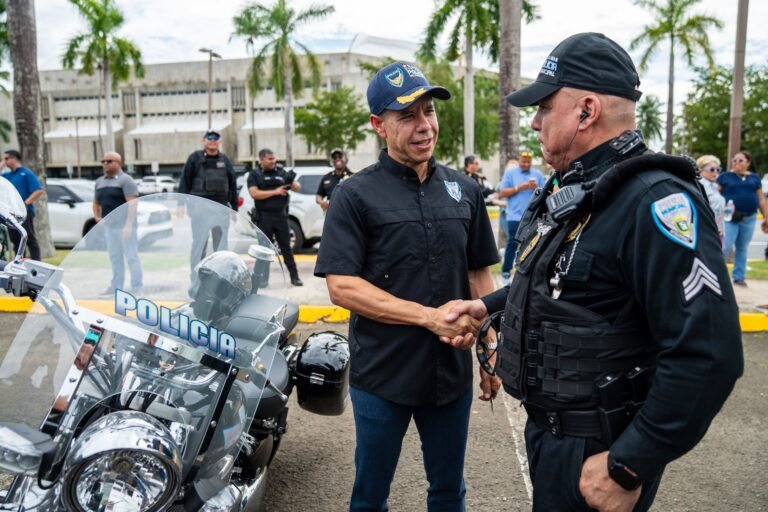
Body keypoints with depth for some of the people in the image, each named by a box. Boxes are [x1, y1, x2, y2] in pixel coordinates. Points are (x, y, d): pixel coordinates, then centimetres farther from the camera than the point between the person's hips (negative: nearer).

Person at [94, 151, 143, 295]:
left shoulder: (125, 180, -6)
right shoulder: (99, 182, 17)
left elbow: (132, 203, -15)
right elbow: (96, 203, 28)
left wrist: (128, 225, -22)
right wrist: (97, 217, 10)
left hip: (124, 226, -7)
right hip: (108, 226, 7)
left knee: (131, 256, -4)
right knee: (114, 257, 12)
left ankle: (136, 288, -1)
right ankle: (116, 286, 19)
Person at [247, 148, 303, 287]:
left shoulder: (281, 172, 8)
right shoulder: (254, 175, 2)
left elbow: (298, 188, 9)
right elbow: (254, 193, -12)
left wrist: (292, 183, -15)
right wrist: (275, 192, -14)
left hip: (281, 215, 2)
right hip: (263, 217, -2)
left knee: (286, 246, 5)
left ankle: (294, 276, 8)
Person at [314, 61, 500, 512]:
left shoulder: (464, 190, 5)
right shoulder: (356, 195, -8)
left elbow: (480, 276, 10)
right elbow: (341, 286, -14)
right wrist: (428, 315, -21)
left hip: (452, 371, 4)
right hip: (382, 374, -3)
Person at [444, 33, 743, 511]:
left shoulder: (654, 202, -25)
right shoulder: (570, 192, 6)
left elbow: (707, 356, -30)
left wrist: (628, 468, -25)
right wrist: (488, 305, 11)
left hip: (596, 452, -9)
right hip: (547, 429, 9)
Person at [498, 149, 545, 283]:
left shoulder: (538, 174, 11)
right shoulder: (510, 173, 4)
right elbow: (502, 193, -3)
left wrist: (536, 188, -11)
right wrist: (519, 188, -13)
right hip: (515, 216, -3)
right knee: (512, 244, -2)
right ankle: (506, 272, 4)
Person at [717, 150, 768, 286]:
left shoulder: (754, 178, 12)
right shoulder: (725, 176, 2)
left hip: (749, 218, 4)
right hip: (730, 218, -4)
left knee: (742, 248, 10)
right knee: (725, 247, -11)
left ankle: (739, 277, 18)